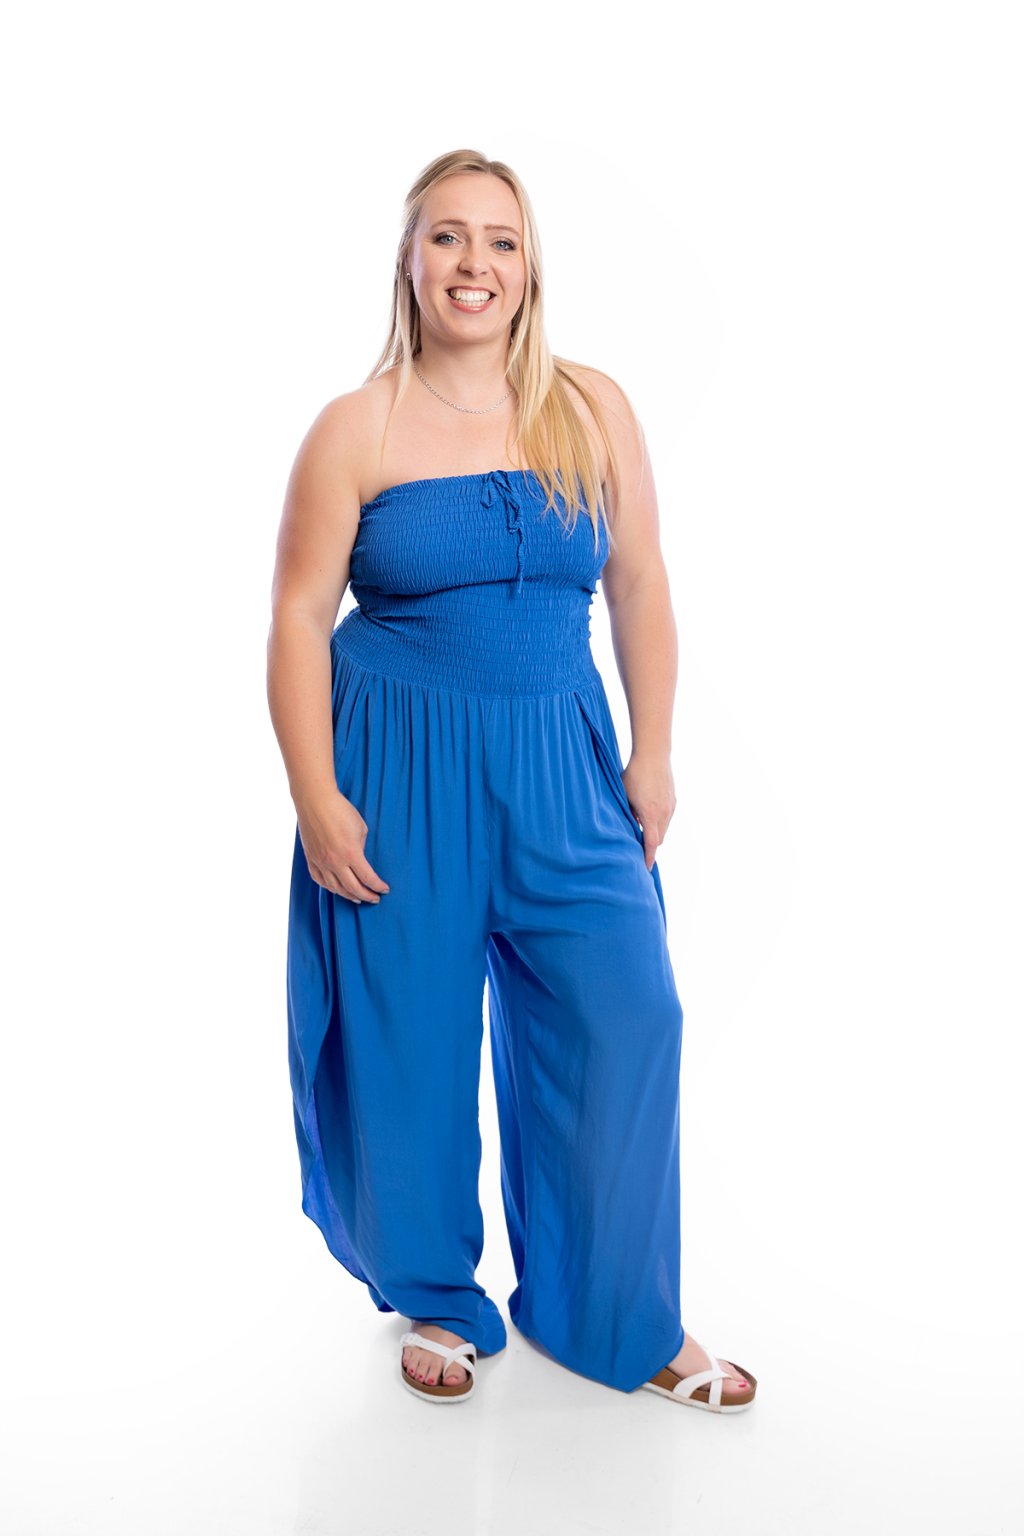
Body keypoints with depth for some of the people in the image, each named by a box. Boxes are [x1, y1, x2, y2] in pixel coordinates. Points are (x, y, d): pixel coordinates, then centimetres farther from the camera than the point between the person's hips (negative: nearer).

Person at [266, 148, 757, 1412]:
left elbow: (639, 589, 8)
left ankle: (620, 1316, 20)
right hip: (399, 775, -2)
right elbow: (298, 616, -5)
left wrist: (652, 754, 4)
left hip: (561, 766, 3)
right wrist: (317, 801, -10)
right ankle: (435, 1300, 29)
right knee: (409, 1045, 5)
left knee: (624, 1022, 0)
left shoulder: (593, 412, 4)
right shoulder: (356, 429, -4)